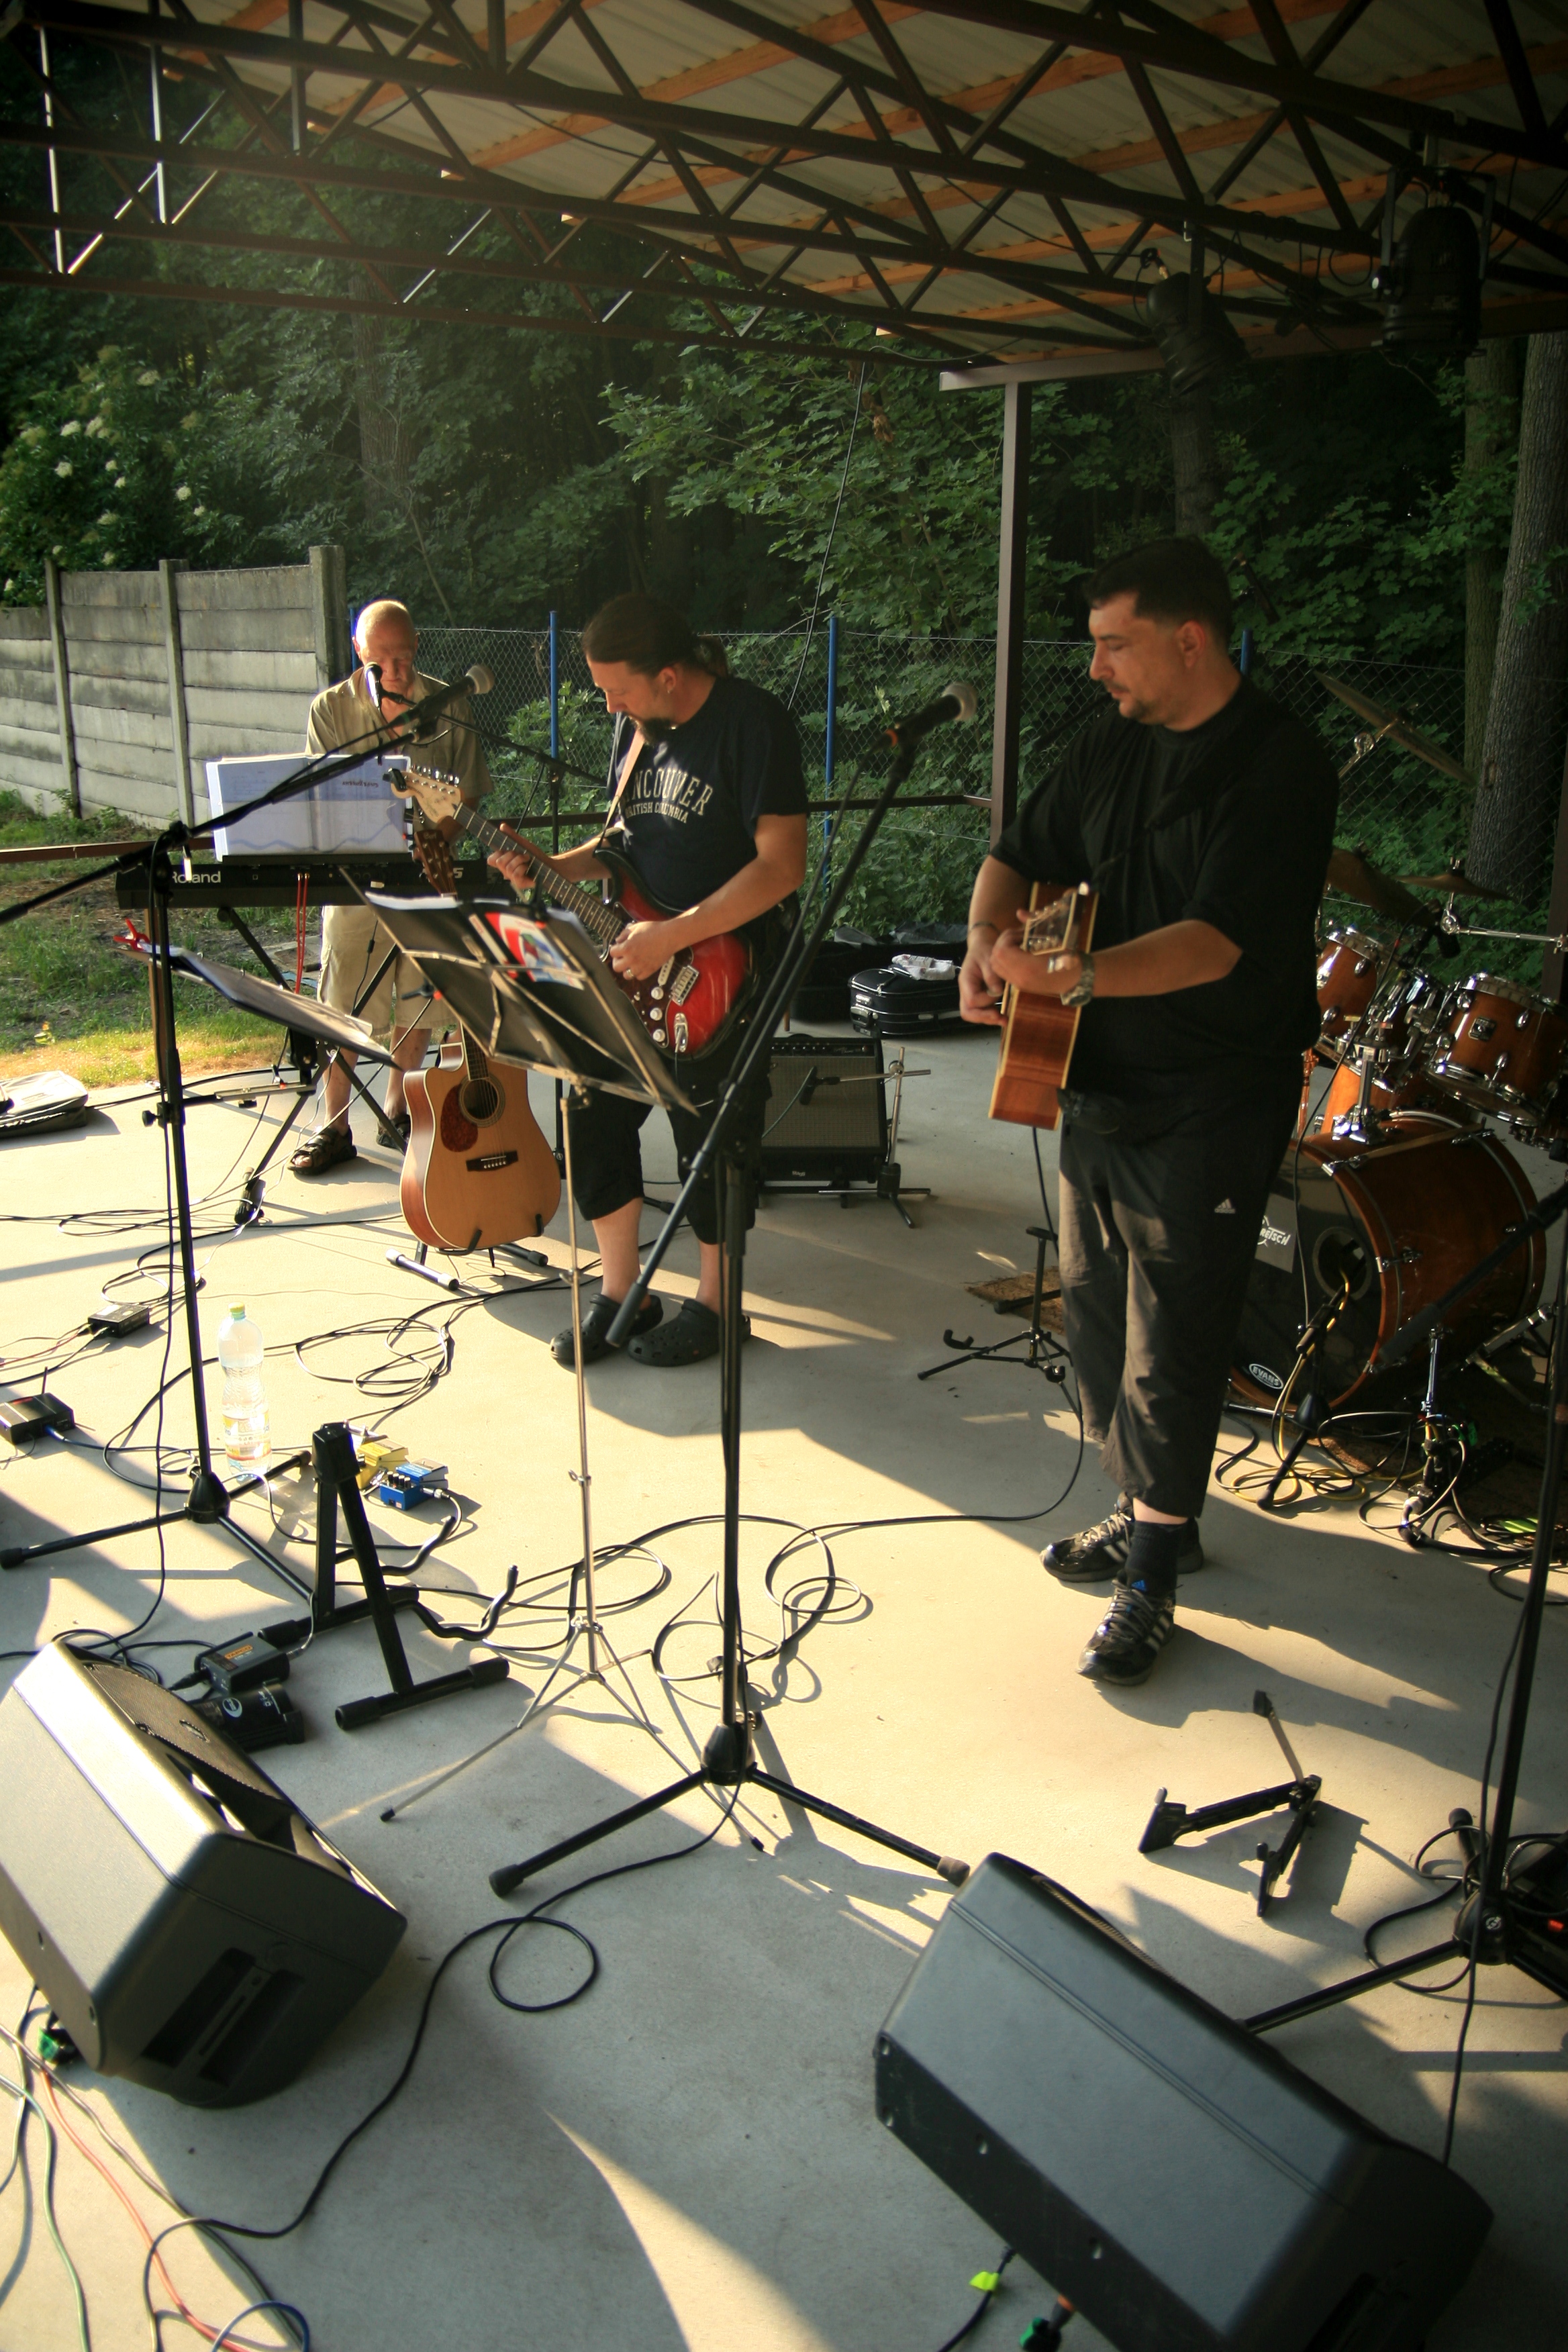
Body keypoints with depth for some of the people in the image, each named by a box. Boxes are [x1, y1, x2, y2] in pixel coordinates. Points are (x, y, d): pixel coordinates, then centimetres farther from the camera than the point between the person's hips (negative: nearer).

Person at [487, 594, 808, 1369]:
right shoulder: (636, 727, 9)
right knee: (594, 1115, 7)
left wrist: (672, 935, -25)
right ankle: (619, 1292, 22)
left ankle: (714, 1303, 22)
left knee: (713, 1142, 3)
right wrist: (549, 868, 2)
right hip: (631, 962, 8)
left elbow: (783, 864, -22)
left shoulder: (752, 722, -15)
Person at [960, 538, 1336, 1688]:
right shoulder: (1113, 743, 8)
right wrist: (988, 941, -5)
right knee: (1098, 1317, 16)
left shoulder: (1280, 766, -16)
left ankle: (1151, 1573, 11)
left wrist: (1074, 978, -39)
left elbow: (1217, 942, -26)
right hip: (1097, 1084, 8)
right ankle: (1152, 1512, 35)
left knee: (1169, 1347, -3)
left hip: (1210, 1109, -8)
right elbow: (1023, 854, 16)